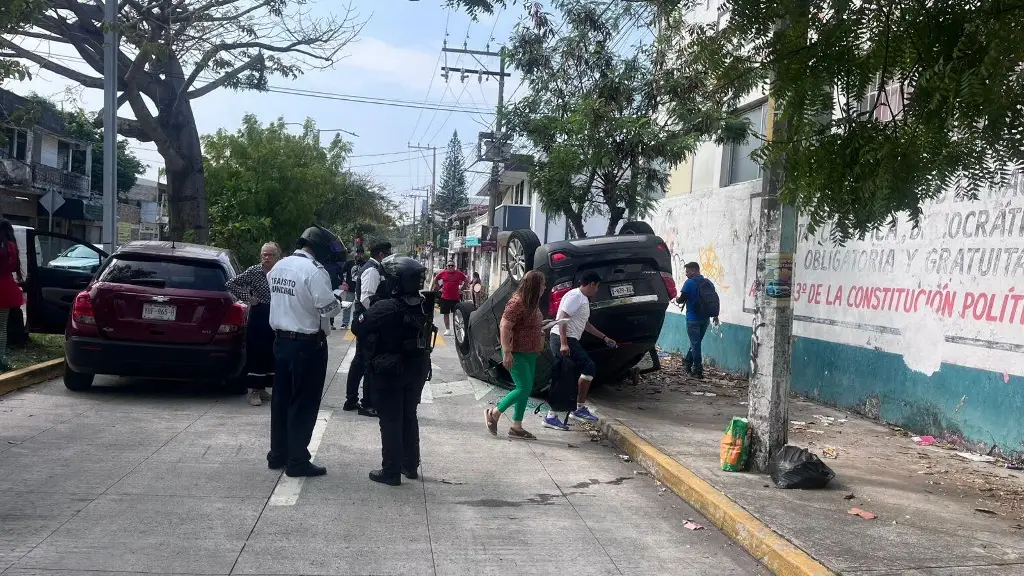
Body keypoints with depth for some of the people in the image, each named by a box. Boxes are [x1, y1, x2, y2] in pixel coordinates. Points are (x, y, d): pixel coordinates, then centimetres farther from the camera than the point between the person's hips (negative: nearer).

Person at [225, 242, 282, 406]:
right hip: (258, 315, -4)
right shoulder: (254, 271, -6)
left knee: (270, 353, 8)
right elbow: (231, 284, -4)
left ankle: (262, 387, 20)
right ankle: (254, 390, 5)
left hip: (275, 317, 4)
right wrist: (247, 298, -10)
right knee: (255, 352, -2)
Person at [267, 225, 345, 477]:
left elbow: (282, 300, 13)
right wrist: (338, 303, -3)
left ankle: (278, 454, 26)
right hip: (308, 344, -8)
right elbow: (328, 307, -22)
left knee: (281, 399, 16)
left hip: (282, 340, 8)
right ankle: (297, 461, 7)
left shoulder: (278, 266, 7)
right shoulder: (313, 270, -19)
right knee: (304, 404, 1)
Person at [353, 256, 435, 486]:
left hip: (388, 372, -6)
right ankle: (411, 465, 28)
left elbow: (357, 327, -18)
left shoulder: (386, 308, -24)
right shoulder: (425, 306, -3)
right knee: (409, 416, 19)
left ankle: (391, 471, 7)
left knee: (390, 421, 3)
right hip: (417, 369, 6)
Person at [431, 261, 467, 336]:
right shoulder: (443, 273, 2)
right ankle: (447, 329, 15)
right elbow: (435, 279, 16)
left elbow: (466, 281, 11)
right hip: (445, 297, 1)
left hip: (456, 298, -1)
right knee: (446, 314, 6)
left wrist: (461, 288, 5)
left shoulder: (459, 273, 0)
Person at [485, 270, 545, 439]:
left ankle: (516, 427, 16)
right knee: (524, 389, -9)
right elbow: (504, 327, -23)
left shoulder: (531, 303, 9)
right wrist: (507, 352, -25)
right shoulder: (517, 303, -20)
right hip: (516, 354, -9)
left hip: (529, 354, 9)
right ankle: (493, 414, 8)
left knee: (526, 390, 9)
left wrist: (540, 333, 11)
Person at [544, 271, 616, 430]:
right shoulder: (575, 296, -10)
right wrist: (564, 344, -26)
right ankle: (579, 409, -3)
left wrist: (604, 337, 36)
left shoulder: (583, 299, 22)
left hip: (565, 341, 10)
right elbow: (562, 318, -20)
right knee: (589, 368, -8)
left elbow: (585, 324, 34)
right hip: (564, 340, -10)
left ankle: (551, 416, 8)